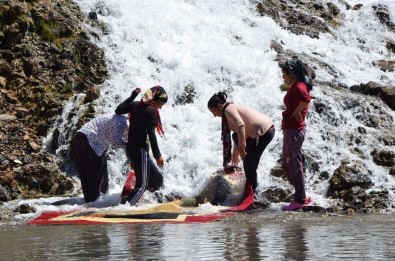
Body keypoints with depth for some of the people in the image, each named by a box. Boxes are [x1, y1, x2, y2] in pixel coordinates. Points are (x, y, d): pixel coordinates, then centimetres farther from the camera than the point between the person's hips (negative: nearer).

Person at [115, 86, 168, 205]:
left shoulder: (136, 105, 11)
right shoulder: (152, 111, -10)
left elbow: (118, 110, 23)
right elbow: (151, 135, -16)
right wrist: (157, 155, -14)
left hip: (131, 148, 9)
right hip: (140, 149, -9)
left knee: (157, 179, 16)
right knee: (142, 185, -13)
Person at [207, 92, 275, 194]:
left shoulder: (228, 109, -11)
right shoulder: (232, 108, 18)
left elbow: (241, 125, -27)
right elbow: (238, 132, 27)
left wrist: (241, 147, -25)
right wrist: (235, 152, 34)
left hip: (263, 132, -10)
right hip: (268, 128, 10)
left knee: (249, 163, -1)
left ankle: (251, 190, 8)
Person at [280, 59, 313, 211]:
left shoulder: (298, 87, -16)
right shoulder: (295, 87, 15)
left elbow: (306, 99, -36)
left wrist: (295, 113, -22)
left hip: (295, 130, -11)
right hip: (289, 129, 11)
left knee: (295, 164, -3)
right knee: (286, 163, 16)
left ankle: (300, 200, 4)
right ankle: (301, 196, 21)